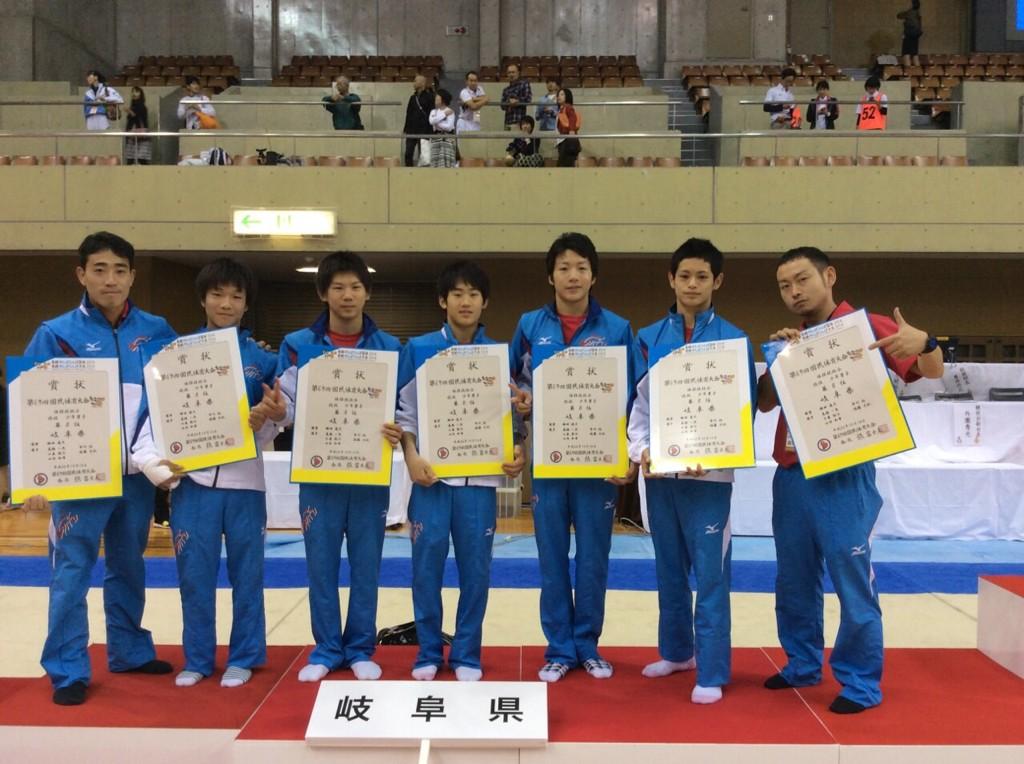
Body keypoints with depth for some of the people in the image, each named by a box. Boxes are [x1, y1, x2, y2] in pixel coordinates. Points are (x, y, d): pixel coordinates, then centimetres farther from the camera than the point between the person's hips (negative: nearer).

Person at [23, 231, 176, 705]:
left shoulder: (155, 331, 3)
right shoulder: (56, 334, -6)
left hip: (138, 473, 3)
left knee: (129, 566, 16)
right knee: (72, 572, 0)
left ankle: (130, 650, 30)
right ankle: (68, 670, 12)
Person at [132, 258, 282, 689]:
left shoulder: (262, 359, 4)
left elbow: (270, 430, 4)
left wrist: (265, 420, -18)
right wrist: (154, 462, -16)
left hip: (244, 480, 0)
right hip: (192, 480, 0)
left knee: (246, 573, 8)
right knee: (194, 574, 7)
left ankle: (243, 658, 23)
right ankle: (197, 659, 23)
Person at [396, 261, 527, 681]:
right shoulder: (419, 349, 3)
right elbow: (404, 410, 4)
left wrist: (517, 453, -7)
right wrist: (411, 456, -9)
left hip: (480, 476, 1)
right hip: (431, 474, -1)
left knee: (476, 567, 5)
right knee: (427, 564, 3)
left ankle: (467, 654, 18)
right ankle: (428, 652, 17)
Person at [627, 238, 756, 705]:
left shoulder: (733, 340, -2)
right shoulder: (650, 338, 7)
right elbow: (639, 403, 7)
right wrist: (642, 449, -9)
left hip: (709, 474, -3)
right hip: (659, 471, 4)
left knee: (709, 574, -1)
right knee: (669, 569, 15)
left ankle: (711, 673, 9)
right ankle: (676, 650, 32)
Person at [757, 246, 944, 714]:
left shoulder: (866, 326, -4)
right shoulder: (791, 341, 13)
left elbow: (931, 372, -7)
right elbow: (764, 403, 11)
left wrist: (924, 343, -30)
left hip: (842, 477, -6)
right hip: (790, 476, 6)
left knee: (852, 583, 0)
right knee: (794, 581, 15)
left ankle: (861, 683, 12)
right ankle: (803, 665, 29)